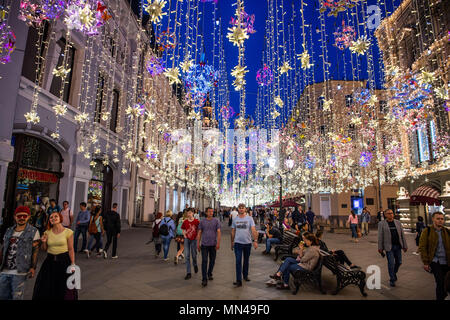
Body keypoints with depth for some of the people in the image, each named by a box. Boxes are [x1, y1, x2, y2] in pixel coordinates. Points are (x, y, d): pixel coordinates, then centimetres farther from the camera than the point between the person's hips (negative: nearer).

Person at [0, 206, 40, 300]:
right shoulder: (9, 231, 11)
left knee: (16, 297, 0)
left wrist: (33, 267, -12)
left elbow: (35, 250, -6)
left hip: (19, 272, -5)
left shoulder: (33, 231, -3)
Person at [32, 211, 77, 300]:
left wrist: (73, 264, -9)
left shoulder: (68, 232, -8)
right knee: (46, 288, 12)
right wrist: (43, 242, -8)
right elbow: (44, 249, 13)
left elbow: (71, 250, -6)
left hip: (64, 261, -4)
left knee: (63, 289, 6)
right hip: (50, 261, 4)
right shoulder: (47, 232, 3)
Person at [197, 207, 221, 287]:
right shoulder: (202, 222, 4)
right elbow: (199, 233, 7)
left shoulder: (216, 221, 2)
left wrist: (218, 243, -11)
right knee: (204, 261, -6)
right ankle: (204, 279, -3)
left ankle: (209, 274, 34)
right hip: (204, 244, -1)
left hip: (213, 244, 1)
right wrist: (198, 244, 4)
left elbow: (219, 232, -3)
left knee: (212, 260, 12)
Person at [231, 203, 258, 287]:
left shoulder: (249, 219, -3)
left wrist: (255, 240, -20)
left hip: (247, 243, 0)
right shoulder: (235, 219, 3)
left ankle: (245, 275, 35)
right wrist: (232, 242, 11)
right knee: (238, 261, -5)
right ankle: (239, 280, -3)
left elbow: (253, 230, -10)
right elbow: (233, 232, 9)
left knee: (246, 260, 16)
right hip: (238, 243, 0)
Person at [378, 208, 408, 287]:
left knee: (399, 262, 11)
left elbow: (402, 235, 10)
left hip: (398, 246, 4)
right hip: (389, 247, -4)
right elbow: (380, 237, -3)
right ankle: (392, 279, 12)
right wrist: (380, 248, -4)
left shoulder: (398, 222, 8)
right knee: (391, 263, -3)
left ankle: (394, 273, 39)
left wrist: (405, 245, 7)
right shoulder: (381, 224, -3)